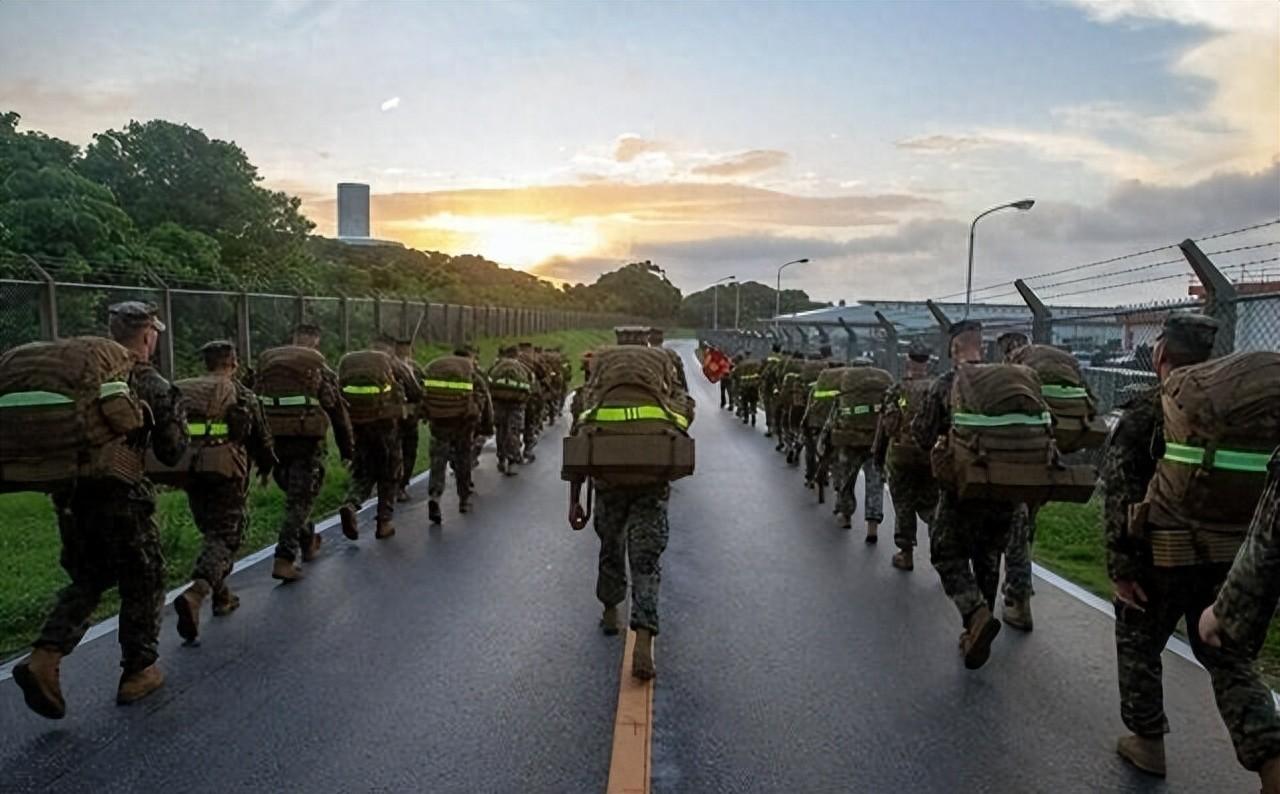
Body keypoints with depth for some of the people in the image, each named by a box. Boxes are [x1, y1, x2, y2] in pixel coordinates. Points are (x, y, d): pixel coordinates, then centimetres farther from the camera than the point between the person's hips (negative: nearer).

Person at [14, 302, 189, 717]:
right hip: (122, 500, -5)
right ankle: (137, 673, 21)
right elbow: (172, 454, -5)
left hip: (71, 496, 5)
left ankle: (44, 660, 5)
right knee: (143, 585, 12)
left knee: (86, 581, 22)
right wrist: (176, 417, 10)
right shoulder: (154, 387, -9)